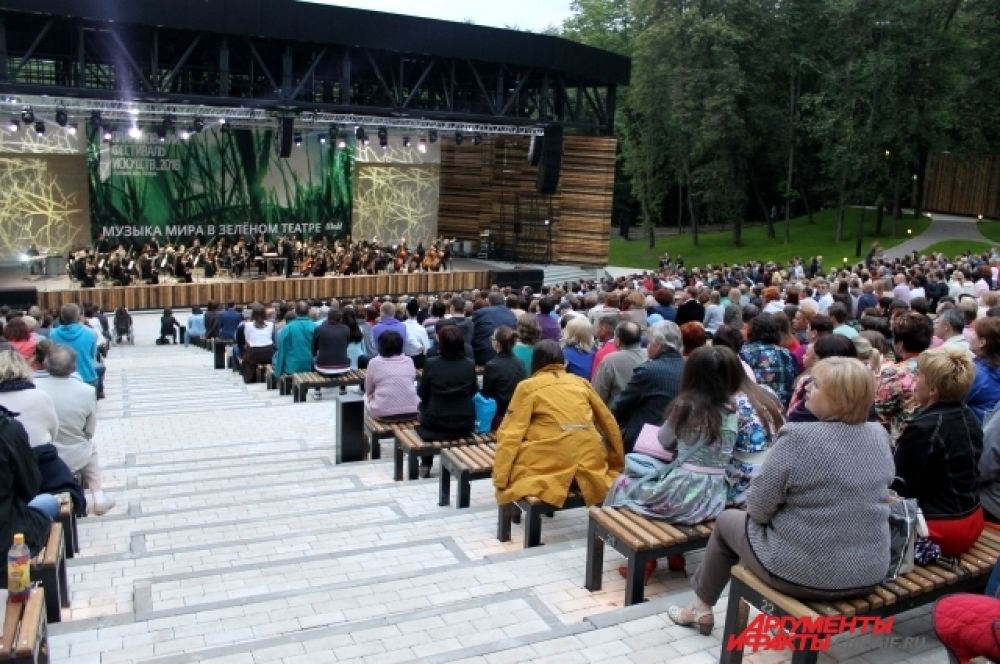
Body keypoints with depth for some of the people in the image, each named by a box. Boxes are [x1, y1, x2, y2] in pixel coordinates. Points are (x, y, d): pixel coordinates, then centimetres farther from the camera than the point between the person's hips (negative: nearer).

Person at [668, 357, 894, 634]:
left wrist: (786, 503, 8)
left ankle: (701, 608, 37)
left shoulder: (798, 438, -21)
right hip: (870, 573, 6)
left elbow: (758, 508, -13)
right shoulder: (880, 436, -2)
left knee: (727, 521, 20)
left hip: (806, 573, -5)